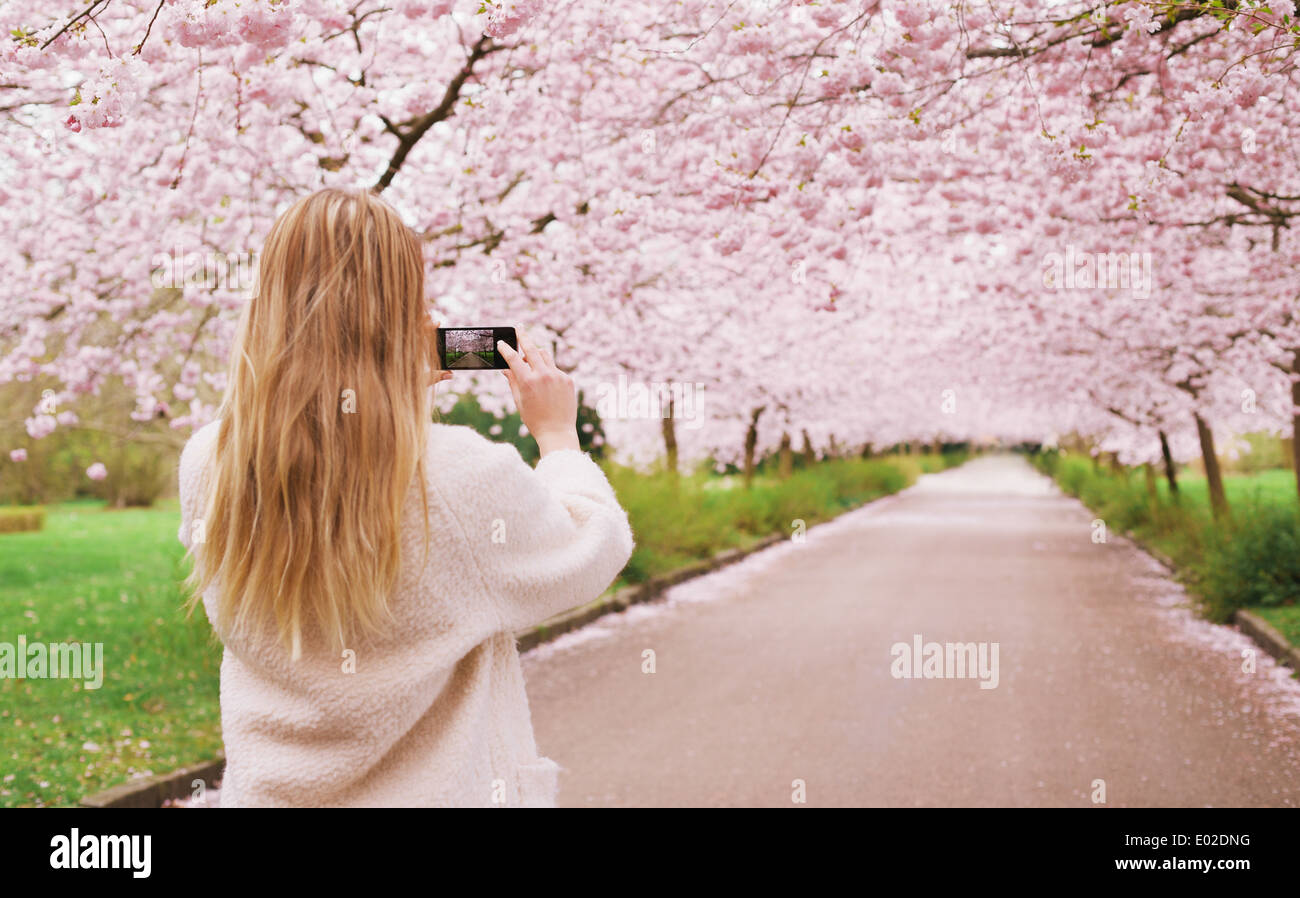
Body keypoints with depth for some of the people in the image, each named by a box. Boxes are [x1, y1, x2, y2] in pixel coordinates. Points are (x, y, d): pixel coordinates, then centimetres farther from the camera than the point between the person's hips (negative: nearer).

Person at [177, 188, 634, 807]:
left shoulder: (206, 466, -12)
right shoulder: (469, 478, -25)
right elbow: (595, 553, -7)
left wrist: (404, 392, 10)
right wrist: (557, 432, 7)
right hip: (443, 790, -3)